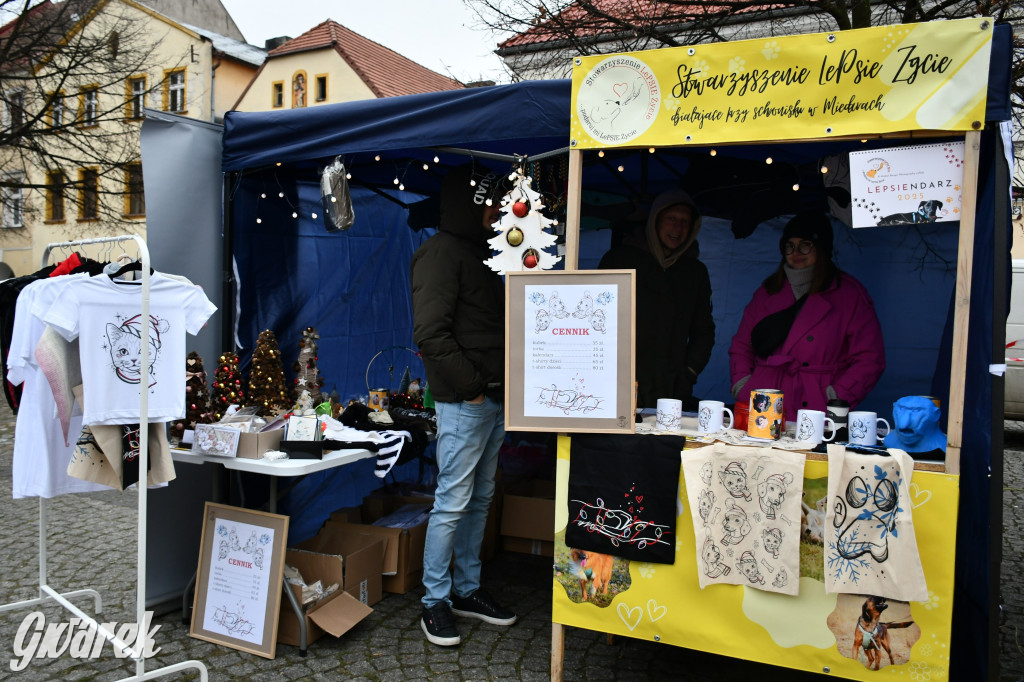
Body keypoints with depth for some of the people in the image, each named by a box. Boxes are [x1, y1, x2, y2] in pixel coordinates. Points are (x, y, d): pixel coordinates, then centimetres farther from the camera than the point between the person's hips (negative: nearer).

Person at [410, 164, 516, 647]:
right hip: (464, 402, -9)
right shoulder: (441, 253, -10)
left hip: (493, 399, 9)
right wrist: (471, 387, -16)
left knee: (480, 498, 15)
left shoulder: (479, 253, 20)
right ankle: (435, 602, 12)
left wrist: (504, 384, 13)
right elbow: (431, 333, -19)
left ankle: (467, 590, 27)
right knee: (453, 502, -2)